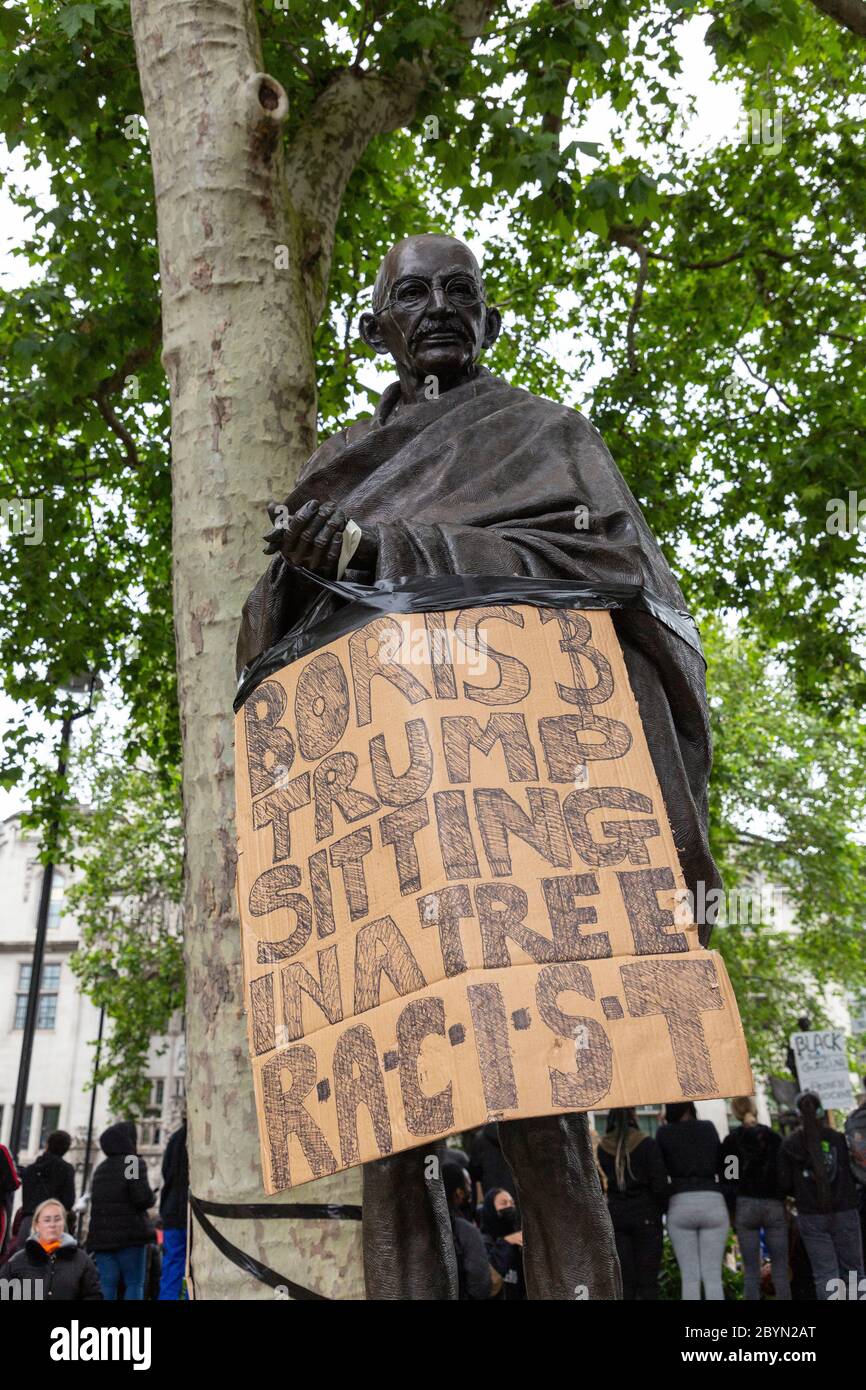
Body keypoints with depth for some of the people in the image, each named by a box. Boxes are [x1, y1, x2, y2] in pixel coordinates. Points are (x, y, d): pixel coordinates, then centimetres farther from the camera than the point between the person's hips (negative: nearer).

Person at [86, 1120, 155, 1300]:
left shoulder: (100, 1169, 16)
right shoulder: (133, 1162, -8)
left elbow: (97, 1201, 21)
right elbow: (143, 1198, -16)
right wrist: (151, 1198, 4)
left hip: (101, 1236, 6)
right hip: (130, 1234, -6)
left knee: (106, 1285, 6)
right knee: (134, 1283, 1)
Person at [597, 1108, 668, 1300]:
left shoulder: (603, 1147, 2)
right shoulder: (647, 1144, -9)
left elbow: (611, 1178, 10)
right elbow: (660, 1184, -9)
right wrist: (662, 1210, 5)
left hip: (615, 1214, 3)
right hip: (646, 1215, -3)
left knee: (624, 1280, 8)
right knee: (648, 1280, 3)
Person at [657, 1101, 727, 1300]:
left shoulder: (664, 1133, 3)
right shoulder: (709, 1128, 9)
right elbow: (719, 1165, 18)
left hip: (681, 1204, -1)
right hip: (713, 1201, 1)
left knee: (690, 1278, 2)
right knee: (713, 1277, 3)